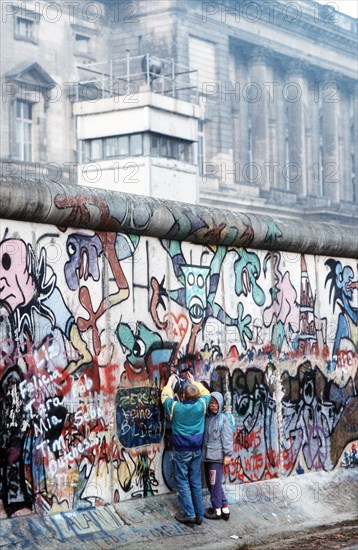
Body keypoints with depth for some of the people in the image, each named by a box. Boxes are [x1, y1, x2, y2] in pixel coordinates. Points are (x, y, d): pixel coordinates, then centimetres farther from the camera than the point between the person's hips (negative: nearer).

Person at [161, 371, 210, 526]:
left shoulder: (175, 407, -12)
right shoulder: (201, 406, -7)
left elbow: (165, 397, 10)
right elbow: (206, 393, 16)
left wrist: (170, 382, 25)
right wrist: (193, 382, 27)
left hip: (181, 451, -3)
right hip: (196, 450, 3)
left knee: (183, 482, 3)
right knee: (196, 482, 10)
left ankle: (189, 514, -2)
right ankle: (199, 515, 12)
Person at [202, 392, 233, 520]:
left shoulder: (224, 419, -5)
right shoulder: (207, 418, 10)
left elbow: (227, 438, -8)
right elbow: (203, 436, 13)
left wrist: (227, 454, -12)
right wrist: (202, 451, 10)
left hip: (217, 456, -6)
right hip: (207, 455, 6)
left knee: (215, 483, -3)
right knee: (210, 482, 10)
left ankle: (217, 509, 8)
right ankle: (224, 506, 19)